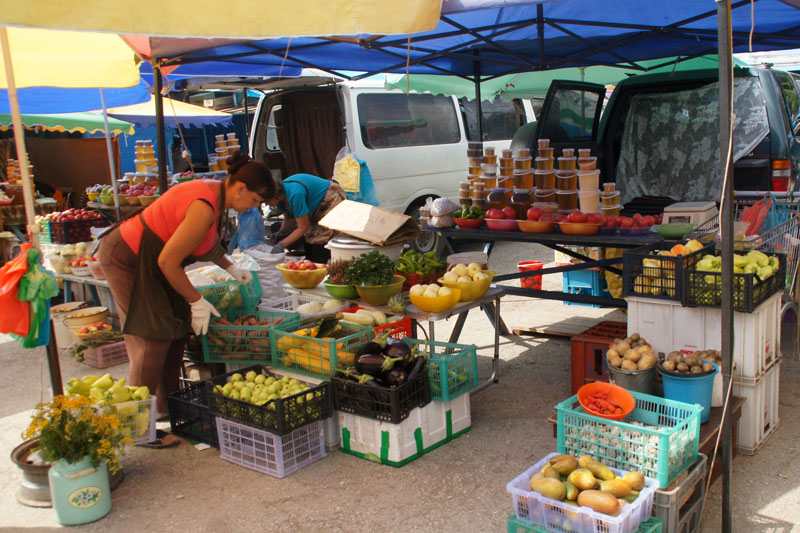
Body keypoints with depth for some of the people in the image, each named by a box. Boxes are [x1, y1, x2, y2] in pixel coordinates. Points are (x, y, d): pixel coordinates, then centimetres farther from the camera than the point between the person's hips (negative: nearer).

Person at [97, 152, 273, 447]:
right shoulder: (204, 208, -29)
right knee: (152, 341, -8)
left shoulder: (216, 194, 2)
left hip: (148, 262, 10)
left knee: (175, 332, 10)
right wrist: (197, 301, -18)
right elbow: (167, 261, -26)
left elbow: (206, 243, 21)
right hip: (127, 261, -10)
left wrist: (231, 268, 19)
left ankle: (170, 410, 22)